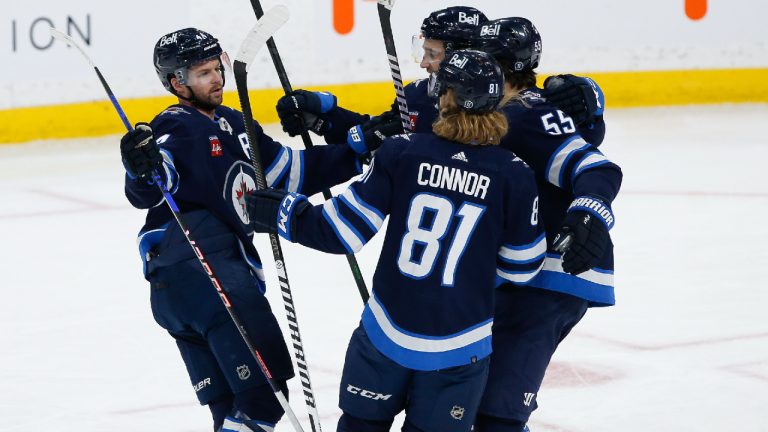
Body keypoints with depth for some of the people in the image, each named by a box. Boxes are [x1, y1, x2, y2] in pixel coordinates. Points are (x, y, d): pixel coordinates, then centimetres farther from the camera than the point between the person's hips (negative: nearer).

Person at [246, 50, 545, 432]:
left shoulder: (401, 152, -11)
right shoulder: (513, 176, -10)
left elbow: (346, 230, -9)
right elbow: (520, 267, -2)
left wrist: (281, 213, 4)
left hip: (388, 329, 1)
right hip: (458, 344, 0)